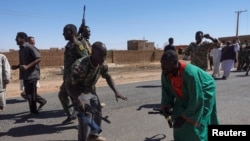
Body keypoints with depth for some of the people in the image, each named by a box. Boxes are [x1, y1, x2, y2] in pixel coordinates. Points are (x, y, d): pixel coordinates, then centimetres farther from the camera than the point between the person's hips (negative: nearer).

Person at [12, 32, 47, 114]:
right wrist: (17, 66, 6)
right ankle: (42, 101, 29)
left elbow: (38, 59, -19)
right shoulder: (21, 49, 15)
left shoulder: (30, 48, -12)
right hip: (25, 75, 9)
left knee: (31, 94, -2)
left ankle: (33, 111, 10)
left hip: (32, 74, -9)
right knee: (28, 93, 14)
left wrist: (27, 66, -25)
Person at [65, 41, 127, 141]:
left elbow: (108, 77, 3)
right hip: (80, 92, -7)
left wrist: (116, 92, -6)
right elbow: (69, 85, -31)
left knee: (98, 112, 12)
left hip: (91, 90, 7)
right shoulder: (81, 65, -37)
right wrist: (77, 100, -44)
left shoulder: (102, 64, -16)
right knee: (86, 117, -16)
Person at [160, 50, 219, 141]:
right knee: (178, 118, 1)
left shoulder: (190, 73, -42)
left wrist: (185, 117, -29)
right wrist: (165, 106, -16)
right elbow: (166, 91, -5)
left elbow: (197, 99, -34)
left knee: (195, 123, -8)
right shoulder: (165, 73, -22)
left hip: (204, 93, -6)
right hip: (186, 94, 6)